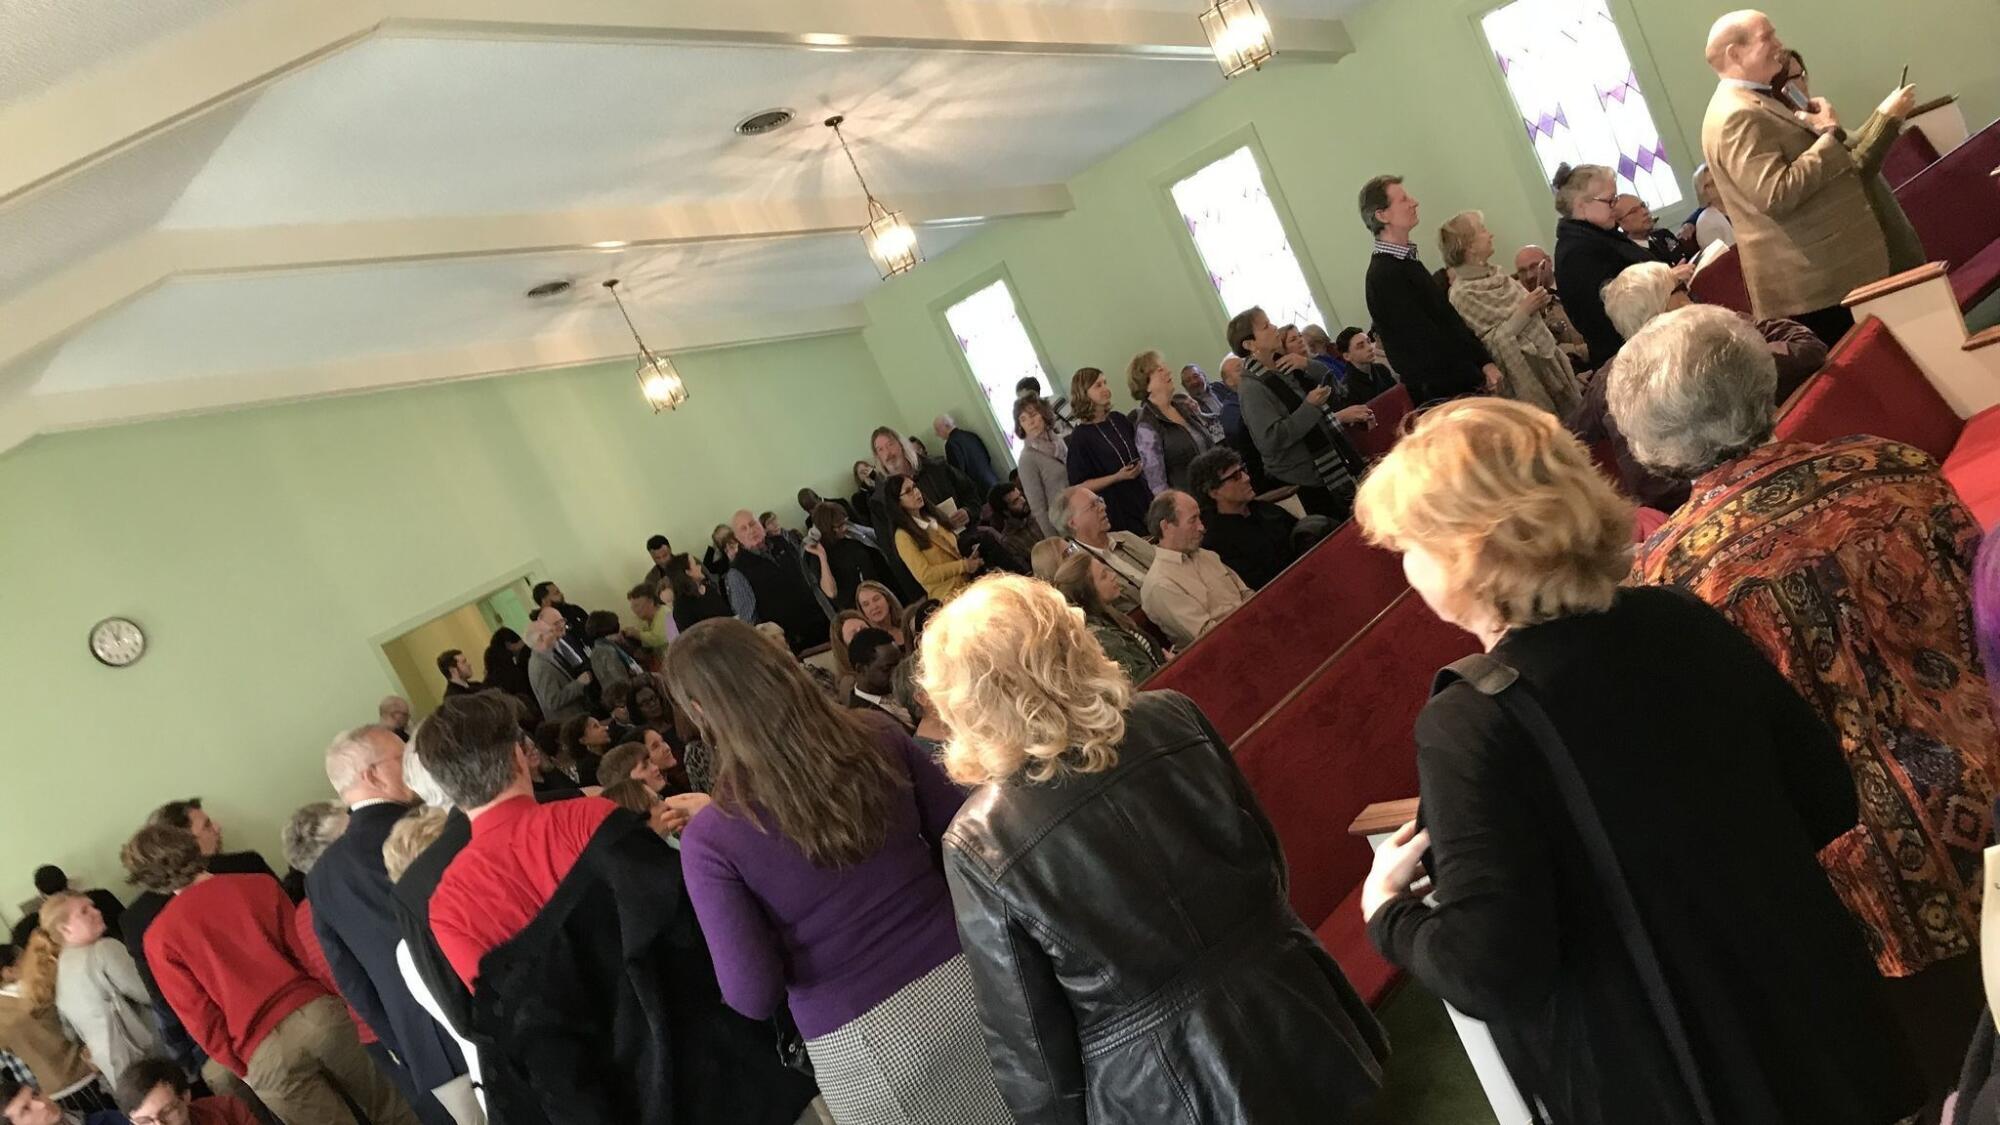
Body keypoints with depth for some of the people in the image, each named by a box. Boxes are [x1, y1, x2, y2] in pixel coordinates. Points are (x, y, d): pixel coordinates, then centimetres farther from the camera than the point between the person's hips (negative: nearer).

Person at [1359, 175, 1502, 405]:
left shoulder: (1408, 261, 14)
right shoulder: (1384, 276, -17)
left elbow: (1448, 317, 16)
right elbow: (1427, 342, -17)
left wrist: (1483, 361, 5)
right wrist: (1479, 376, -8)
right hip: (1443, 394, -9)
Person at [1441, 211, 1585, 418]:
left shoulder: (1494, 274, 7)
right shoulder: (1462, 294, -17)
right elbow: (1492, 342, -19)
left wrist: (1536, 304, 4)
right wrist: (1523, 312, -21)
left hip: (1546, 357, 8)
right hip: (1525, 373, -8)